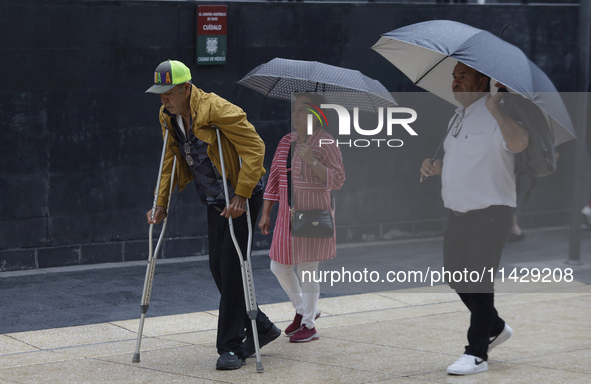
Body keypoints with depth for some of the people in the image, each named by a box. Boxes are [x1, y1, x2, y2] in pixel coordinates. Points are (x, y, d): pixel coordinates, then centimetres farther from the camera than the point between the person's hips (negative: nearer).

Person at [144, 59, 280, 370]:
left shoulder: (218, 111, -23)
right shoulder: (169, 118, 1)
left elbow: (254, 148, -22)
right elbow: (173, 163, 13)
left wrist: (241, 196, -26)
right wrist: (162, 203, 7)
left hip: (241, 197, -8)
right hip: (214, 201, 8)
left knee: (231, 268, -10)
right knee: (218, 268, 9)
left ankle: (231, 348, -4)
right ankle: (261, 327, 26)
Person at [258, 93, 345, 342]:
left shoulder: (326, 142, -8)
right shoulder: (286, 142, 10)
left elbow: (337, 181, -14)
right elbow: (274, 180, 14)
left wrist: (312, 161, -25)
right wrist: (265, 213, 11)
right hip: (288, 215, 7)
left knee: (307, 269, -3)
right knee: (279, 267, 10)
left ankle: (309, 325, 11)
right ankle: (303, 310, 32)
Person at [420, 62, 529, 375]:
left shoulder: (495, 116, -16)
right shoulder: (457, 118, 13)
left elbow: (519, 143, -37)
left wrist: (495, 108, -40)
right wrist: (435, 166, 9)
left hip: (490, 212, -9)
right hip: (458, 212, 9)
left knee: (478, 281, -6)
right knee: (456, 277, 15)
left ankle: (477, 353, 2)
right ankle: (496, 328, 34)